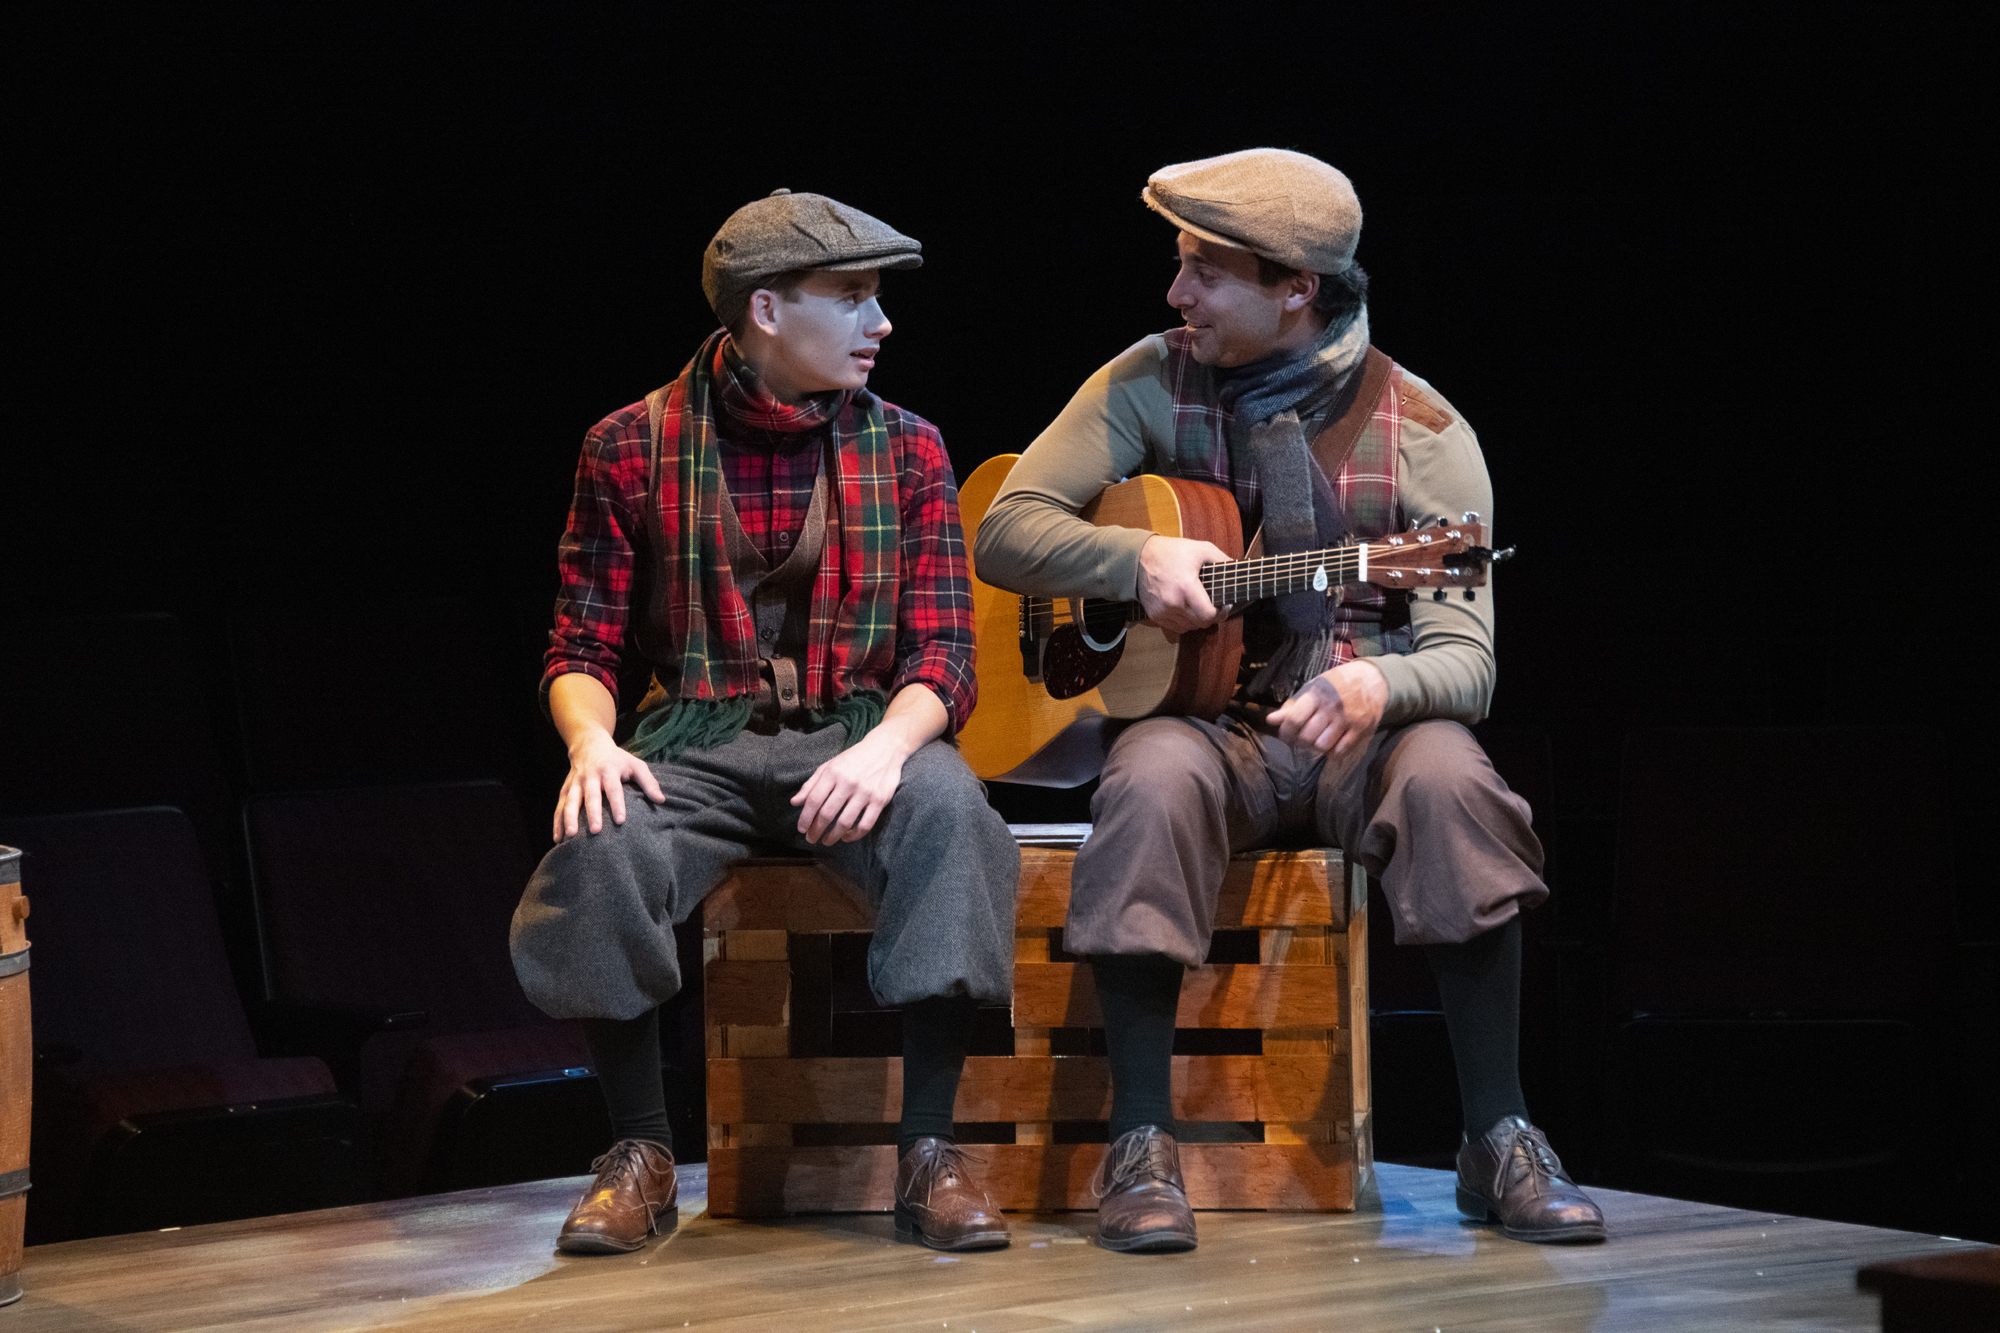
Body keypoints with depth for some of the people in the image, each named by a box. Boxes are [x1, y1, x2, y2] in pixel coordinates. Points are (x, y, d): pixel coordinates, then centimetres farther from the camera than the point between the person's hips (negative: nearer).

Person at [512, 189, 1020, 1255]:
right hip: (697, 740, -1)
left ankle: (927, 1150, -26)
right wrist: (593, 741, -19)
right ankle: (640, 1153, -14)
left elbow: (942, 654, 1)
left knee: (947, 810, -34)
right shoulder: (633, 447, 3)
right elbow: (583, 647, 5)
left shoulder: (905, 449, 7)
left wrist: (888, 745, -21)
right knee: (602, 846, -34)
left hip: (858, 735, 1)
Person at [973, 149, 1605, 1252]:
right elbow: (1004, 532, 0)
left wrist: (1377, 686, -33)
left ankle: (1499, 1143, -26)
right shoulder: (1151, 384, 1)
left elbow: (1465, 657, -10)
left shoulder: (1419, 431, -5)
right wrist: (1137, 558, -20)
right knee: (1155, 780, -35)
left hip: (1358, 733, 0)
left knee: (1447, 778, -34)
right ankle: (1141, 1143, -29)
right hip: (1204, 719, 1)